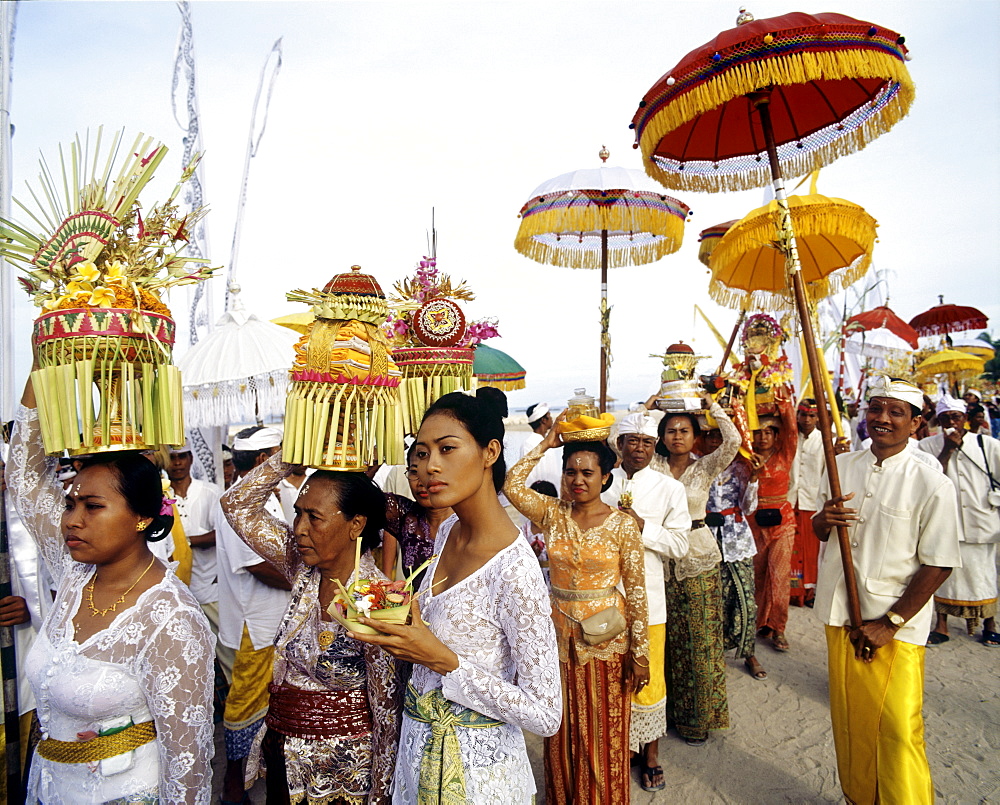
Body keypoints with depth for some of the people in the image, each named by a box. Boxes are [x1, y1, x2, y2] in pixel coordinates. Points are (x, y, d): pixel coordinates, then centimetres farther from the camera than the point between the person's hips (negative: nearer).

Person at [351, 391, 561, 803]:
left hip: (474, 765, -7)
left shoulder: (515, 572, -29)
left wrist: (443, 660, -28)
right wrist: (398, 624, -5)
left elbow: (546, 716, -24)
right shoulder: (447, 532, -4)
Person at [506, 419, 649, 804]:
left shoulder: (623, 524, -10)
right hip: (561, 634, 3)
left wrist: (640, 652, -8)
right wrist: (546, 444, -10)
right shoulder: (553, 514, -2)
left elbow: (636, 590, -8)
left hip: (606, 638, -3)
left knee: (603, 731, 11)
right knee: (564, 731, 17)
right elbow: (512, 485, -15)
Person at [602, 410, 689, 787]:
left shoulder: (669, 488, 1)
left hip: (646, 595, -1)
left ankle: (650, 752, 30)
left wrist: (643, 527, -16)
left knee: (648, 677, 9)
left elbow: (680, 544, -5)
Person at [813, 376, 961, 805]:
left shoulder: (932, 485, -11)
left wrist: (890, 623, -12)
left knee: (897, 729, 1)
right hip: (842, 614, 5)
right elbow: (819, 531, 12)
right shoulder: (842, 466, 3)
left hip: (896, 626, -4)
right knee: (848, 718, 16)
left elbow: (938, 565, -11)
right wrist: (824, 519, -13)